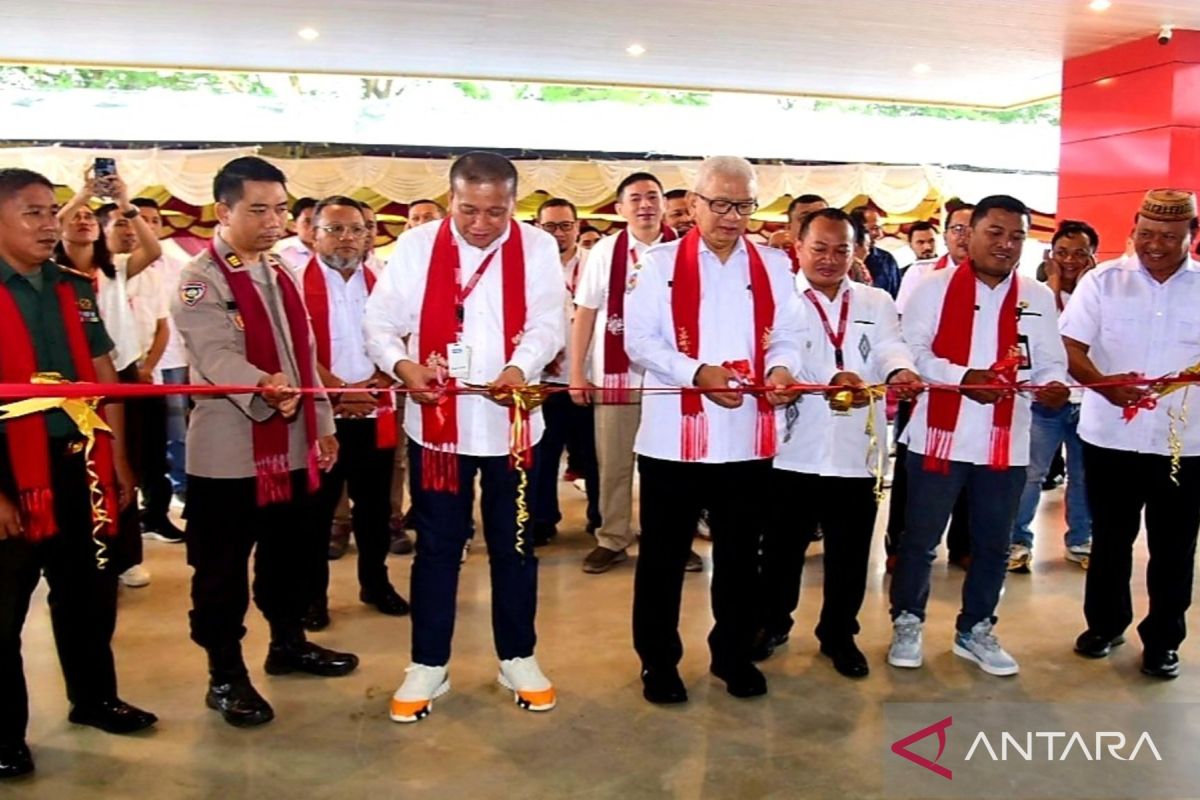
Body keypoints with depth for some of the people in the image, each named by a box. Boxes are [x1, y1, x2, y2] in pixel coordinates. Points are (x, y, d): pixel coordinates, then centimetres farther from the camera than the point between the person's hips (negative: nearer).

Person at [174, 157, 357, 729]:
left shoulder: (281, 273, 13)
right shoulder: (199, 282, -10)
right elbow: (219, 358, -25)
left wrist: (322, 423, 15)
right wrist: (263, 388, -44)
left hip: (291, 445, 7)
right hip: (228, 452, -7)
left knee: (292, 554, 19)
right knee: (223, 569, 5)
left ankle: (288, 644, 38)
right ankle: (225, 677, 19)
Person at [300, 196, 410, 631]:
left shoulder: (380, 283, 9)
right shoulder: (296, 282, -3)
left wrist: (373, 385, -9)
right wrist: (339, 392, -16)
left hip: (374, 416, 4)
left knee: (375, 506, 13)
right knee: (316, 509, 6)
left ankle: (375, 583, 29)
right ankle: (313, 595, 19)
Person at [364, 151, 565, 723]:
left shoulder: (538, 248, -1)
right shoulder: (414, 246, -1)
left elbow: (547, 322, -10)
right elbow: (380, 322, -1)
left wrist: (520, 367, -31)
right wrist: (403, 365, -23)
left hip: (511, 423, 1)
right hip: (436, 423, 0)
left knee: (514, 545, 13)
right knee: (437, 546, 10)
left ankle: (517, 658, 29)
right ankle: (428, 665, 24)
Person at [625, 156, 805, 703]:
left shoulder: (773, 266, 10)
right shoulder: (661, 263, 0)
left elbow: (786, 337, 7)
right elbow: (639, 339, -7)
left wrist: (782, 369, -16)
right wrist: (696, 374, -22)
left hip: (748, 435, 3)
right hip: (674, 434, -3)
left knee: (740, 553, 14)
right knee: (663, 554, 8)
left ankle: (733, 654, 32)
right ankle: (658, 660, 24)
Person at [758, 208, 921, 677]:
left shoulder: (877, 303, 12)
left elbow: (889, 347, -7)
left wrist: (901, 372, -30)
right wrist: (833, 378, -34)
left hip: (856, 451, 3)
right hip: (794, 450, -2)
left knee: (849, 552, 12)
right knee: (782, 545, 11)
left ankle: (839, 634, 31)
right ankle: (773, 623, 32)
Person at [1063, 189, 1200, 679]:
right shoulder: (1102, 281, -1)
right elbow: (1070, 348, -8)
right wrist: (1103, 383, -26)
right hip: (1110, 436, 0)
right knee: (1110, 538, 14)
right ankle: (1105, 622, 32)